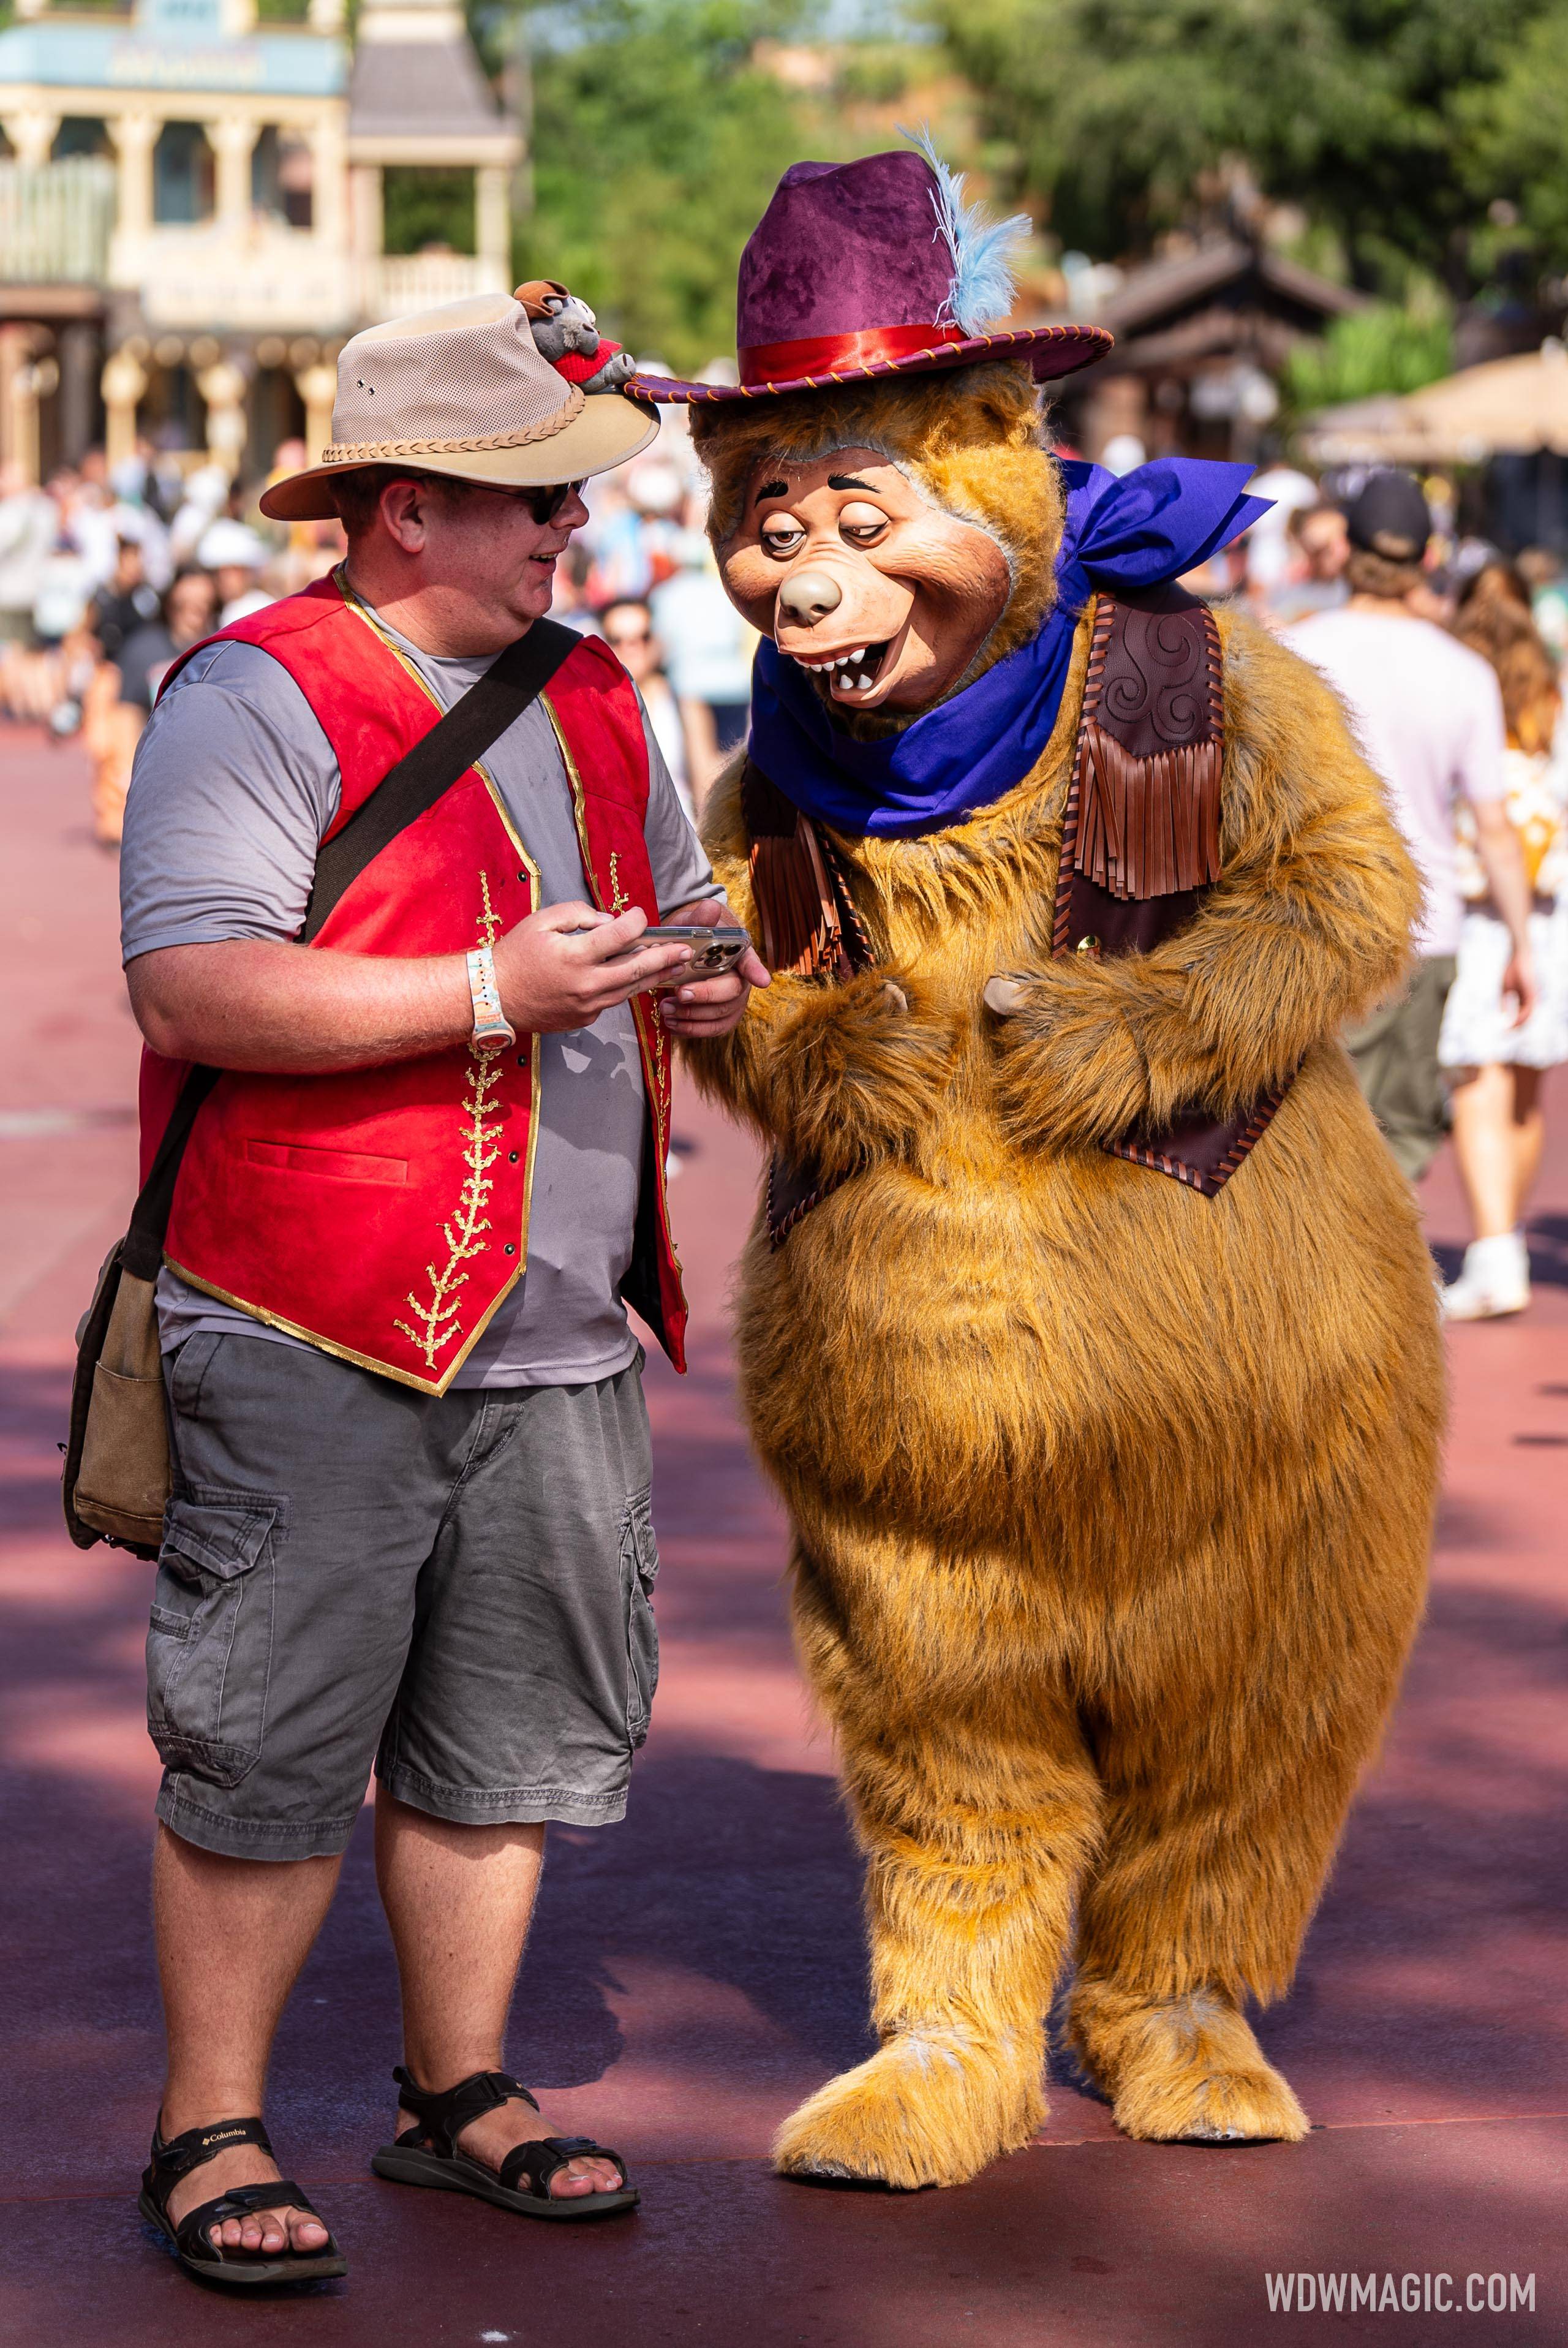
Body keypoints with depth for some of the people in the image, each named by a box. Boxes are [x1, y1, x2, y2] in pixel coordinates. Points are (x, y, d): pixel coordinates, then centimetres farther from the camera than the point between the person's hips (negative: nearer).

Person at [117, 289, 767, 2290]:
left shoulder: (590, 700, 16)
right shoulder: (258, 699, -9)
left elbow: (673, 893, 32)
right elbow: (188, 991, -20)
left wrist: (705, 975, 8)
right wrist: (492, 993, -22)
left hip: (555, 1339, 7)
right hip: (314, 1340, -7)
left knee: (508, 1735, 13)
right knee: (268, 1749, -1)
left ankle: (459, 2091, 27)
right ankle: (209, 2129, 11)